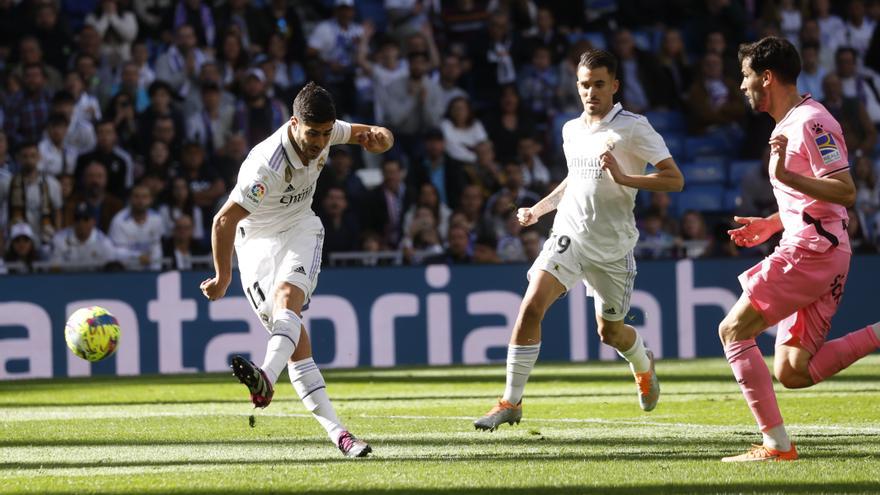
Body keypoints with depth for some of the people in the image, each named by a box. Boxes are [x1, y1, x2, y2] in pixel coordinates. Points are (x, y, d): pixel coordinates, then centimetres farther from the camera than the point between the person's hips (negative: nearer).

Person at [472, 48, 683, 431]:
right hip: (569, 235, 3)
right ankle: (511, 402, -15)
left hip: (612, 245, -3)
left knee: (609, 331, 12)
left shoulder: (633, 128, -9)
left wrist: (624, 178, -25)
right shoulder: (571, 130, 9)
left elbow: (674, 180, -14)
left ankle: (643, 365, 50)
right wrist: (540, 208, 17)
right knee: (531, 306, -19)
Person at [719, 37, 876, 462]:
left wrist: (786, 176, -30)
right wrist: (771, 224, 25)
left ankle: (776, 445, -9)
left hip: (811, 251, -10)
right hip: (815, 252, 10)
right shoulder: (788, 124, 19)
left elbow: (845, 192, -21)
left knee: (733, 330, -6)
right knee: (791, 372, 4)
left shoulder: (810, 121, -12)